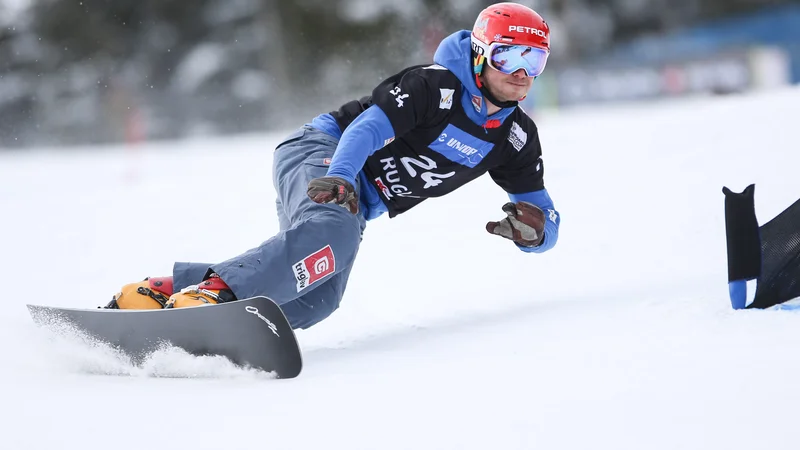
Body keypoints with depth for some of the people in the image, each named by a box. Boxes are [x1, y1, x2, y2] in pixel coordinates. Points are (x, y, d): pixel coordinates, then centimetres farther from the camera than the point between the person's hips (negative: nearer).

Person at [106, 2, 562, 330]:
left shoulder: (517, 137, 6)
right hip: (322, 155, -6)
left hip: (360, 201, 6)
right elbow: (367, 129, -25)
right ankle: (209, 292, -50)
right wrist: (339, 181, -44)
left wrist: (532, 226, -17)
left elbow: (545, 222, 8)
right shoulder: (434, 84, -14)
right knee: (333, 231, -41)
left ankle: (170, 289, -23)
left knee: (315, 301, -21)